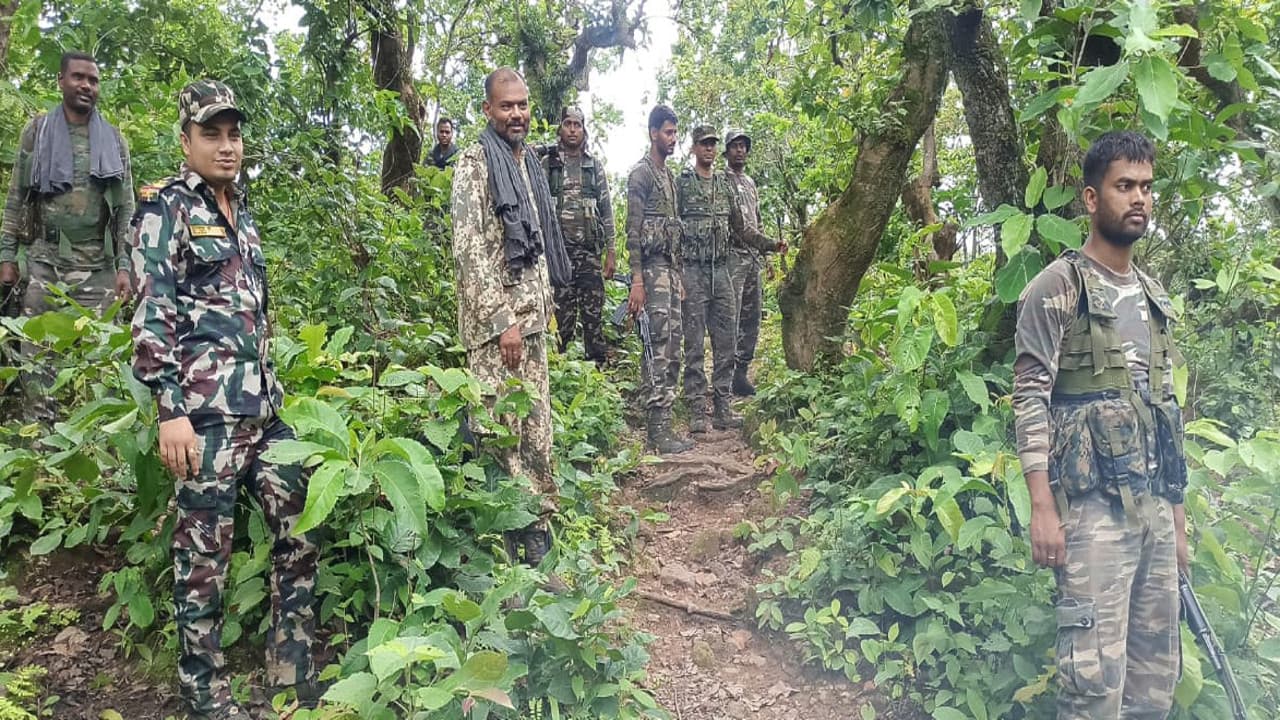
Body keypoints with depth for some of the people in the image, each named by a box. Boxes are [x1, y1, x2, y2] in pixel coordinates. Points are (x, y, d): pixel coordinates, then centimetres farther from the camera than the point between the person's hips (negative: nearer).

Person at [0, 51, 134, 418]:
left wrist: (124, 265, -2)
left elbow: (125, 207, 6)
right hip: (44, 258, 0)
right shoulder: (37, 130, 8)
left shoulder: (114, 139, 9)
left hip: (96, 263, 0)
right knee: (37, 350, 0)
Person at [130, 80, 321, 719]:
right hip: (206, 412, -7)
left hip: (266, 407, 7)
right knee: (204, 556, 2)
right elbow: (151, 314, -11)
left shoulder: (242, 213, 19)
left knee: (298, 535, 8)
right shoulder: (166, 207, -3)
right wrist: (170, 410, -18)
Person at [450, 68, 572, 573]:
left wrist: (542, 311, 18)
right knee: (502, 437, -5)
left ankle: (536, 546, 21)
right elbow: (468, 249, -14)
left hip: (532, 318, 8)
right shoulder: (475, 163, -6)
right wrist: (502, 321, -18)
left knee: (536, 436, 11)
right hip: (495, 323, -8)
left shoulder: (528, 162, 17)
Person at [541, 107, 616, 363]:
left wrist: (611, 251, 4)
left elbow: (606, 209, 11)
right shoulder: (546, 164, 7)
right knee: (562, 317, 1)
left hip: (590, 251, 2)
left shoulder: (596, 166, 12)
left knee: (594, 316, 1)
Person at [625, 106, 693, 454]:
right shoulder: (640, 174, -6)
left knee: (671, 349, 8)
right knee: (659, 349, -11)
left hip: (671, 270, 9)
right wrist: (637, 280, -20)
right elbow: (633, 231, -13)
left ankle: (663, 422, 13)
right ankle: (657, 429, -8)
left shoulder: (669, 176, 20)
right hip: (652, 269, -9)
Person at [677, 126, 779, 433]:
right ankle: (697, 411, 1)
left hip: (722, 271, 6)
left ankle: (723, 409, 12)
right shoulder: (681, 183, -1)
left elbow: (740, 226, 20)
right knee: (694, 344, -3)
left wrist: (770, 244, 10)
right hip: (692, 272, -5)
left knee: (726, 342, 5)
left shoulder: (725, 184, 15)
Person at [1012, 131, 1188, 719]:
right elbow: (1030, 400, -11)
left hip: (1155, 508, 7)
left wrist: (1177, 515, 18)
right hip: (1093, 509, -7)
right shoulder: (1057, 288, -5)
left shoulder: (1153, 296, 16)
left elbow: (1164, 411, 19)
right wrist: (1042, 508, -18)